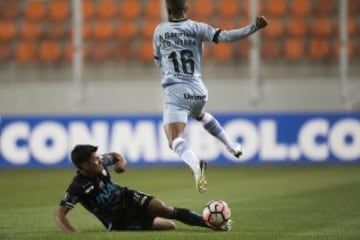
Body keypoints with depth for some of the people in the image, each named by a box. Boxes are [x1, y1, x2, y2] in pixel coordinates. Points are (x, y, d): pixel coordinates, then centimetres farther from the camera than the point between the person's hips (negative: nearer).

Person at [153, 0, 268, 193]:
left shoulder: (159, 31, 5)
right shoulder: (197, 28, 3)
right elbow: (225, 36, -9)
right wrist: (254, 27, -8)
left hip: (175, 92, -4)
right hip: (198, 90, 4)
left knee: (175, 140, -14)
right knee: (199, 115, 39)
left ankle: (195, 165, -43)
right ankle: (232, 146, 36)